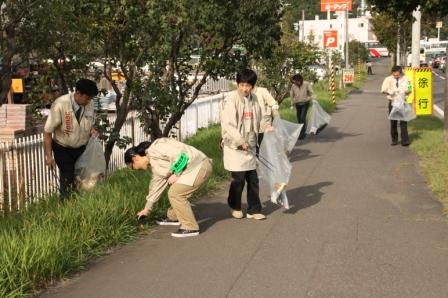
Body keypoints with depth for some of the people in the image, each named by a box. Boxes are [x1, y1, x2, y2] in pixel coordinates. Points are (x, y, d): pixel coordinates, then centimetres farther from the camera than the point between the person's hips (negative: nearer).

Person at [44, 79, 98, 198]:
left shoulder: (89, 104, -11)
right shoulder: (60, 105, -25)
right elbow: (48, 131, -18)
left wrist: (92, 130, -12)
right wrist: (49, 156, -18)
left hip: (82, 149, 4)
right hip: (63, 150, -4)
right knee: (68, 182, -4)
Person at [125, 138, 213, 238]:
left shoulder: (154, 148, -13)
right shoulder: (155, 163, 18)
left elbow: (180, 154, -23)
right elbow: (156, 185, 27)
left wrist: (176, 174, -13)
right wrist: (147, 209, 33)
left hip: (200, 166, -10)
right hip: (193, 169, 10)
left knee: (175, 194, -13)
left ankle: (190, 227, -8)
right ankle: (173, 217, 40)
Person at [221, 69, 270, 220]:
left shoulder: (254, 99, 7)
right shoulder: (231, 99, -13)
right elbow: (227, 124, -18)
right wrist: (240, 141, -21)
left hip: (250, 145, 6)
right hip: (235, 146, -6)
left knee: (253, 179, 7)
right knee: (239, 178, 0)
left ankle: (254, 210, 18)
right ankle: (235, 206, 23)